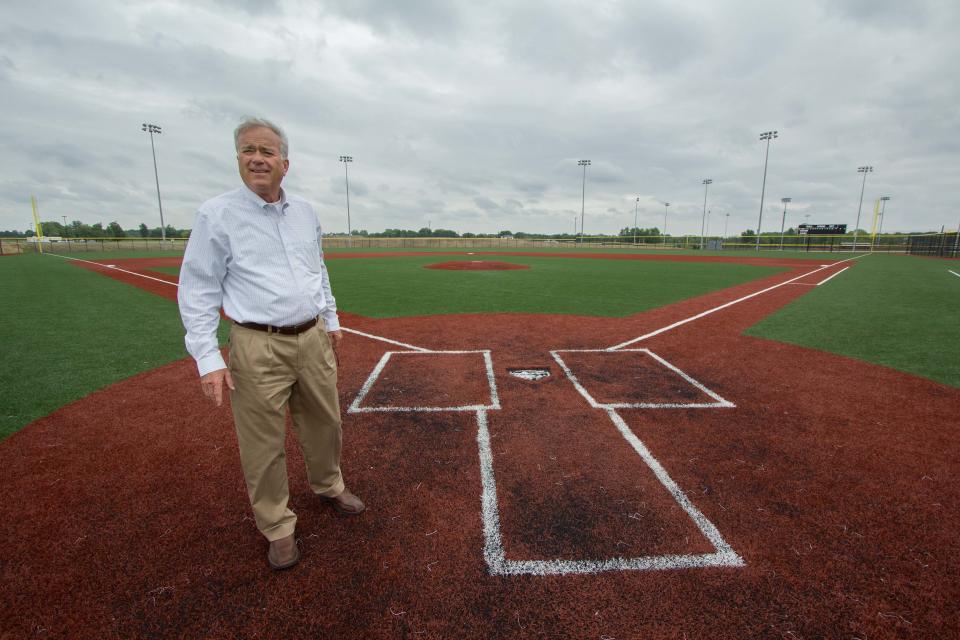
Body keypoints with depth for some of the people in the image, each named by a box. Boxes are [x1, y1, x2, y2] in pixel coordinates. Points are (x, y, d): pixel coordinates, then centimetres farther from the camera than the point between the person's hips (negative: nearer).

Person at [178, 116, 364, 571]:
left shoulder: (305, 211, 8)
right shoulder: (217, 214, -7)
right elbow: (197, 291, -7)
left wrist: (331, 321, 19)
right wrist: (208, 358, -13)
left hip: (313, 339, 5)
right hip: (259, 346, -4)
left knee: (324, 423, 18)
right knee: (264, 444, 6)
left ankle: (328, 486, 44)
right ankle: (278, 527, 27)